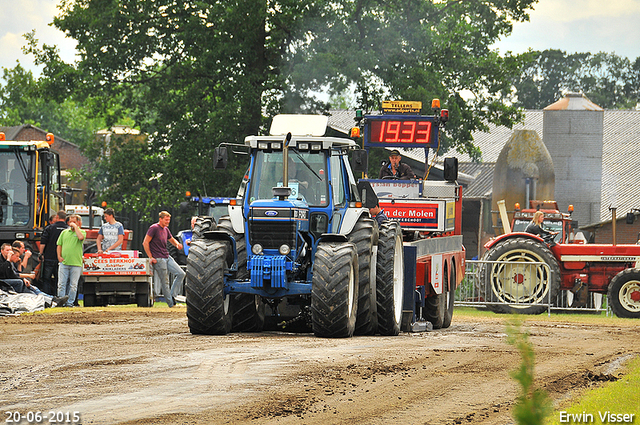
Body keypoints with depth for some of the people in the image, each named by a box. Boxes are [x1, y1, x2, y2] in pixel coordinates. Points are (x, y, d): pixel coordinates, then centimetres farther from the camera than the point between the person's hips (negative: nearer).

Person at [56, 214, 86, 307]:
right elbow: (59, 245, 18)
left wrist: (75, 226, -8)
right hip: (64, 263, 3)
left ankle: (70, 302, 7)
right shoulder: (64, 232, 16)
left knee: (73, 285, 0)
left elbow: (81, 237, -18)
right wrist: (59, 256, 4)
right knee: (61, 284, -1)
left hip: (76, 263, -3)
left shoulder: (82, 232, 7)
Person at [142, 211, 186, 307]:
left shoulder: (166, 229, 14)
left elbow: (172, 240, 30)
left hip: (167, 257, 8)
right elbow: (145, 243, -12)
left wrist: (177, 244, 5)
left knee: (181, 274, 0)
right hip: (158, 259, -8)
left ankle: (173, 295, 7)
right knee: (165, 283, -3)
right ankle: (171, 304, 4)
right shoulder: (154, 228, -9)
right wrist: (150, 257, -13)